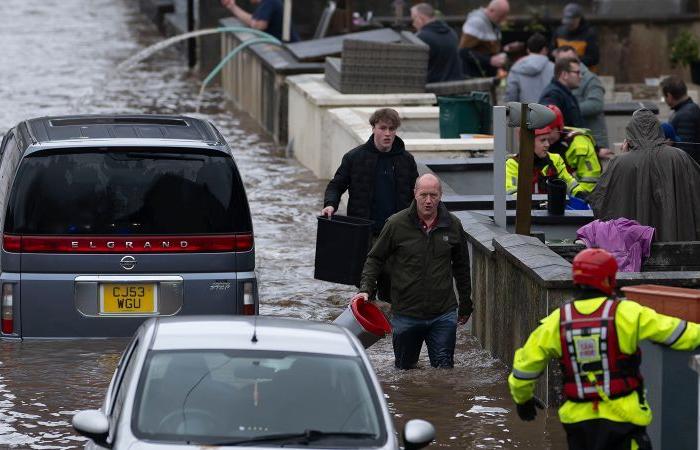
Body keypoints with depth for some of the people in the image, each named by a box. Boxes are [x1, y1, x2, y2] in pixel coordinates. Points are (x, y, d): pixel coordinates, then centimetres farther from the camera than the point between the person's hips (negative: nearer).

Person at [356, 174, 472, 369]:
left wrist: (465, 304, 19)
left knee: (444, 367, -1)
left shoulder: (453, 225, 2)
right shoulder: (397, 224, -5)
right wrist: (366, 289, -11)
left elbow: (461, 266, 14)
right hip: (406, 314, -1)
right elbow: (375, 259, 4)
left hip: (444, 314, 1)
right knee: (404, 368, 12)